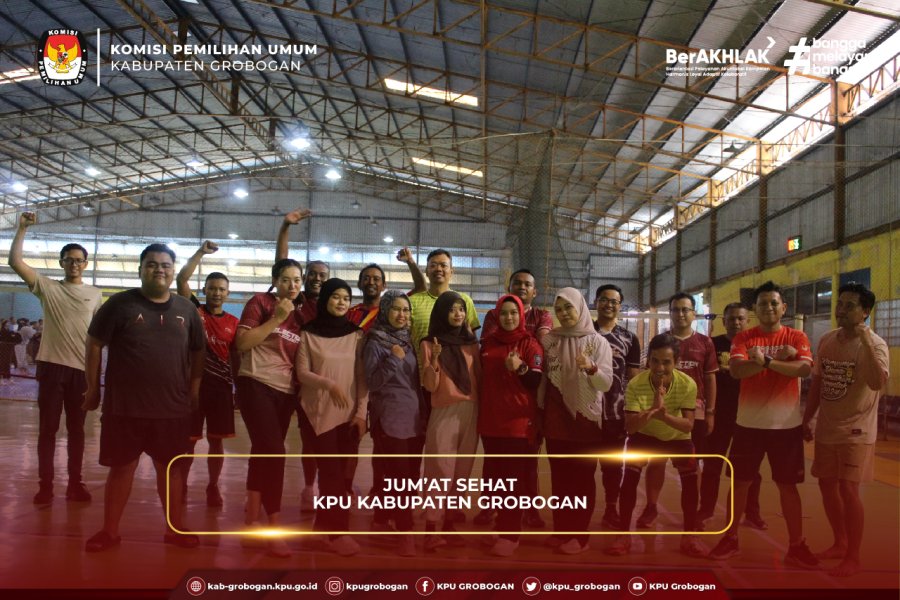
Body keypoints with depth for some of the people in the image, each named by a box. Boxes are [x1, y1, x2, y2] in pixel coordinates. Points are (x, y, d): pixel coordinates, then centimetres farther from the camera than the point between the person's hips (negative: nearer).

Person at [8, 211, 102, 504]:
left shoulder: (94, 294, 8)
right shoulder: (47, 287, 4)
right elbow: (15, 261, -7)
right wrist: (22, 229, -12)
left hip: (82, 368, 1)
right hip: (52, 366, -1)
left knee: (76, 428, 9)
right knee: (48, 427, 4)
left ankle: (75, 483, 16)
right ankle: (45, 485, 11)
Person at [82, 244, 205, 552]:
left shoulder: (186, 310, 6)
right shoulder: (120, 304, -3)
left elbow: (198, 351, 16)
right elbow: (94, 344, 0)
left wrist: (194, 388, 10)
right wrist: (93, 388, 0)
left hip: (173, 408, 3)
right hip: (124, 407, -2)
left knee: (171, 468, 11)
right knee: (121, 467, 8)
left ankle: (174, 528, 24)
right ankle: (110, 530, 22)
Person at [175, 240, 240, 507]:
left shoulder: (233, 322, 7)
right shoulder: (194, 311, 1)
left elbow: (235, 357, 9)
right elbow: (181, 279, -10)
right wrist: (201, 252, -14)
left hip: (221, 386, 2)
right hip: (193, 383, -2)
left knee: (217, 440, 7)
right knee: (188, 439, 5)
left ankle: (213, 487, 20)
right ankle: (181, 487, 20)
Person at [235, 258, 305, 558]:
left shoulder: (299, 313, 13)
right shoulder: (259, 302, -3)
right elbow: (242, 343, -13)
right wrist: (277, 318, -15)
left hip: (286, 392, 6)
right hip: (257, 385, -6)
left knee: (263, 453, 12)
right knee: (274, 453, -15)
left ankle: (251, 520, 23)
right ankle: (275, 530, -10)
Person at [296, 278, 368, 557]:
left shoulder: (356, 334, 5)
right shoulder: (309, 333, -1)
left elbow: (362, 376, 4)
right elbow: (302, 373, -6)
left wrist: (361, 411, -3)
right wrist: (329, 384, -22)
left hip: (349, 413, 3)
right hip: (318, 412, -3)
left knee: (338, 470, 8)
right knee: (331, 471, -5)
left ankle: (324, 521, 24)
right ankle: (338, 531, 0)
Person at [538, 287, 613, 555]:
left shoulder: (597, 341, -4)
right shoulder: (549, 340, 4)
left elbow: (606, 383, -10)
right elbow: (540, 376, 11)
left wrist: (591, 368, -29)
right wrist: (540, 411, 1)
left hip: (586, 421, -3)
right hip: (555, 420, 3)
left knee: (582, 477, 2)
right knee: (559, 477, 9)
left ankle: (579, 534, 12)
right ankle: (560, 530, 20)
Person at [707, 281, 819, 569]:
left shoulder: (797, 337, 1)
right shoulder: (743, 338, 0)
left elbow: (804, 369, -17)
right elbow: (736, 369, -17)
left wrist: (765, 361, -25)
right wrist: (777, 358, -24)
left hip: (787, 424, 0)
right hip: (749, 423, 0)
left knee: (788, 485, 8)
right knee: (740, 482, 8)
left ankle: (796, 546, 20)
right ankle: (730, 538, 22)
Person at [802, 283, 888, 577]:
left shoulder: (875, 344, -14)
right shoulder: (826, 340, 5)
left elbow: (877, 383, -32)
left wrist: (865, 342, -34)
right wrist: (807, 419, 14)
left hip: (856, 432, -6)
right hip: (826, 429, 6)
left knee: (848, 490, -8)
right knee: (827, 485, 14)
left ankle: (853, 557, 8)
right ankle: (840, 543, 32)